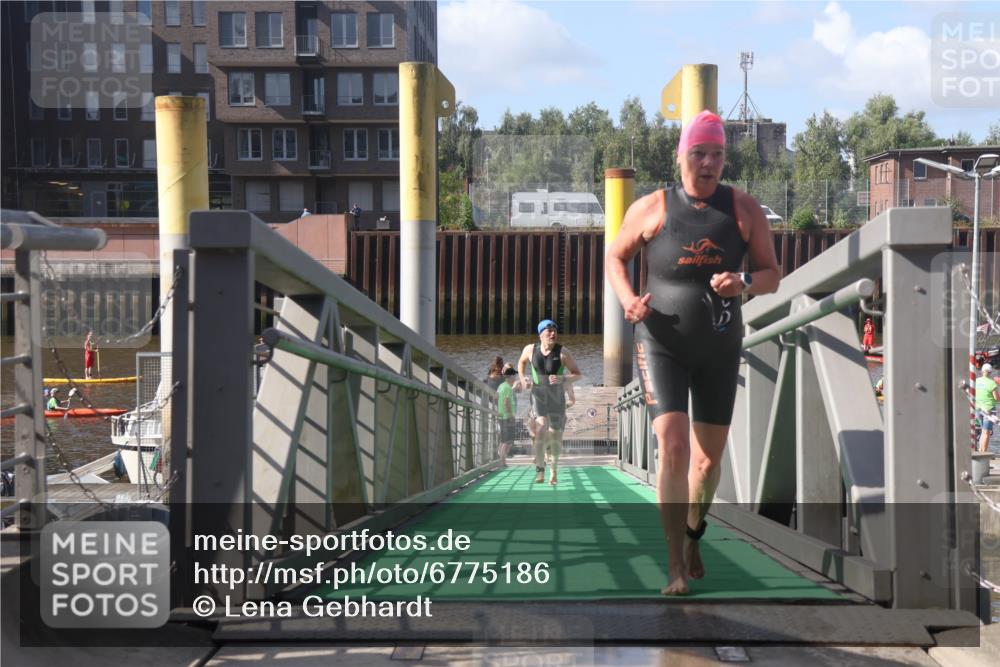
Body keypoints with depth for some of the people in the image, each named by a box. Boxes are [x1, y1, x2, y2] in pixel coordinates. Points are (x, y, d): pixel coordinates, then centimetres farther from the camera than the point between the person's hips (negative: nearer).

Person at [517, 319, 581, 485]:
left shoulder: (562, 352, -12)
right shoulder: (530, 349, -4)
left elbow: (577, 374, -7)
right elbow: (521, 362, 19)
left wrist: (563, 379, -25)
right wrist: (522, 378, 3)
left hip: (557, 397, 0)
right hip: (538, 394, 0)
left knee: (555, 436, 8)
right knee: (541, 427, -24)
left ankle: (554, 469, 34)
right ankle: (540, 469, -24)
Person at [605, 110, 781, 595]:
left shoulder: (744, 210, 2)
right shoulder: (652, 208, -2)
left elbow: (772, 274, 5)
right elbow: (615, 257, 10)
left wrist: (744, 283, -18)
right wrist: (628, 300, -10)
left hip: (719, 349, 3)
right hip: (662, 345, -2)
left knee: (708, 457, 10)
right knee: (673, 447, -16)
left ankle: (692, 537, 38)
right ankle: (675, 566, -12)